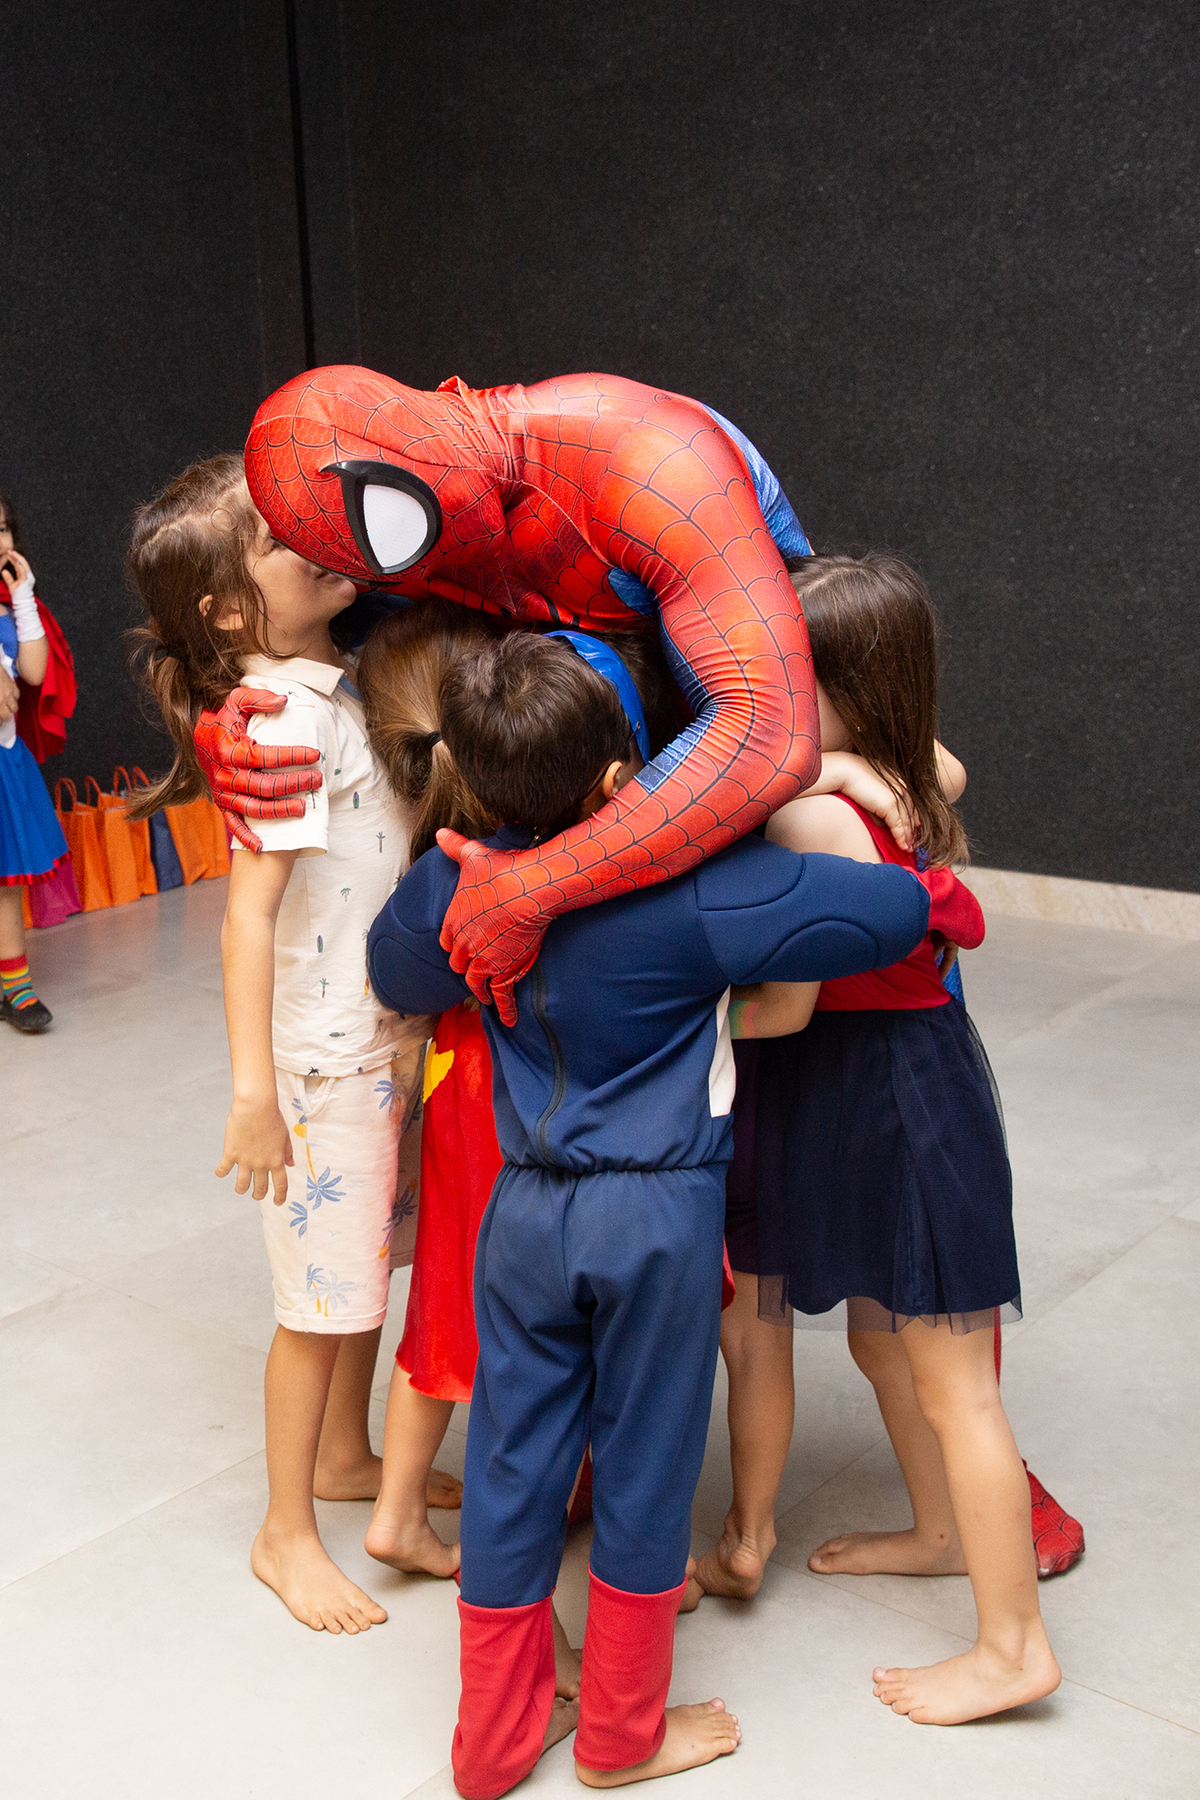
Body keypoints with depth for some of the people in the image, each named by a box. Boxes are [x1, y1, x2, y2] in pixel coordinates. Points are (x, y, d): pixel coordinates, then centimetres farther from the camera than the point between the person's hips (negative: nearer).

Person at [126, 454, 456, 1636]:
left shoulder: (345, 685, 5)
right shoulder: (286, 716, -21)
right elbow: (248, 912, -25)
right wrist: (253, 1089, -28)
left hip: (389, 1040, 8)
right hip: (323, 1060, -8)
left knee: (372, 1265, 22)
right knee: (325, 1298, 5)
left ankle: (346, 1457, 43)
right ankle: (287, 1532, 24)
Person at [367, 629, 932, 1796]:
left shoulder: (461, 887, -5)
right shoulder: (702, 889, -20)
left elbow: (395, 972, 16)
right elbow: (894, 911, -17)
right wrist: (929, 889, 6)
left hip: (525, 1212, 4)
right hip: (661, 1217, -4)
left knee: (512, 1462, 14)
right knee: (645, 1465, 13)